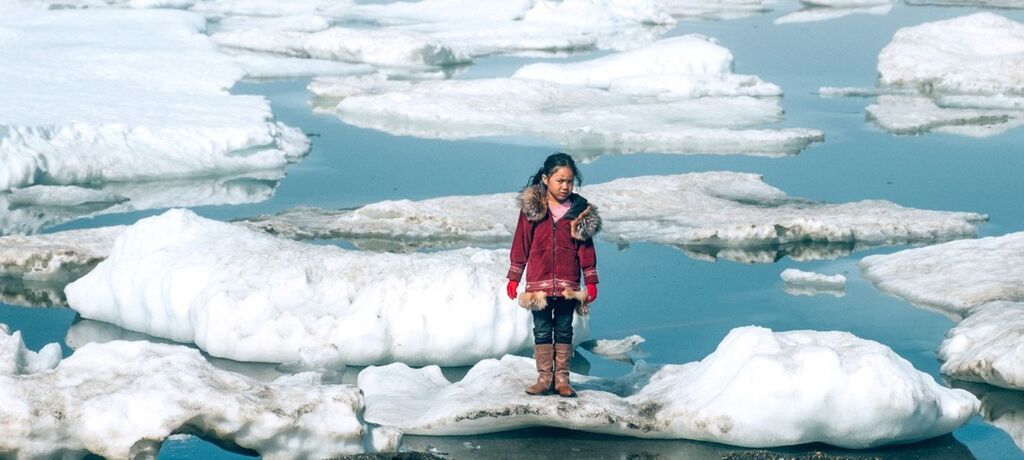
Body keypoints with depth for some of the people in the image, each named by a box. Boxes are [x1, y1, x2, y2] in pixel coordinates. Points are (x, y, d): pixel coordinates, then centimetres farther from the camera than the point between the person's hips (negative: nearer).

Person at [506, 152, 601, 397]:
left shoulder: (580, 210, 2)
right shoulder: (531, 208, -1)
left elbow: (586, 248, 6)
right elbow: (521, 244, 3)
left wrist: (591, 281, 4)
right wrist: (514, 278, 4)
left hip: (568, 285, 1)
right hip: (539, 282, -1)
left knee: (564, 331, 7)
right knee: (542, 331, 4)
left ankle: (562, 379, 12)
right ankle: (544, 378, 10)